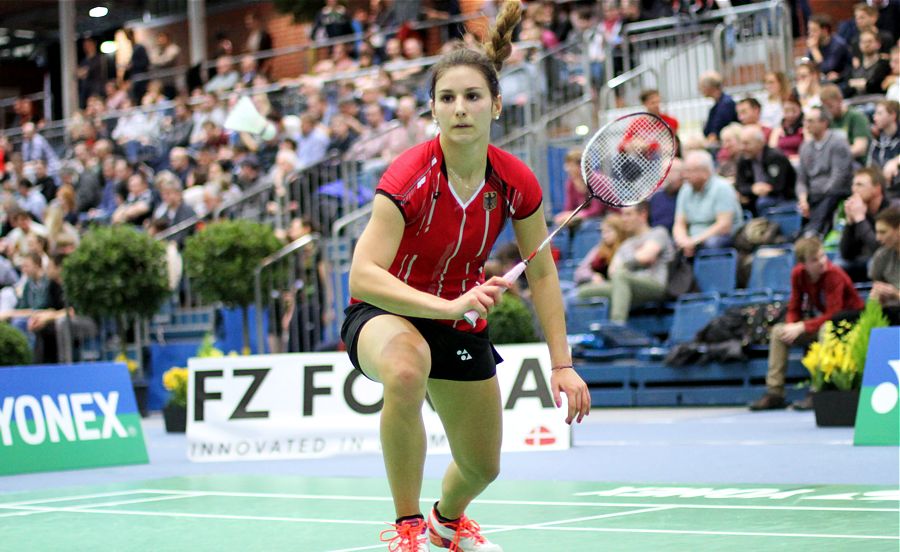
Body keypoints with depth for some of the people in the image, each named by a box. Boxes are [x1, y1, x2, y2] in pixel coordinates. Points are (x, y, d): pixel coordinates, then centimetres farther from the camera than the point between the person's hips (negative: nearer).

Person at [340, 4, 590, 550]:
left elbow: (542, 270, -2)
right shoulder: (409, 177, -30)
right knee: (406, 371, -42)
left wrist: (562, 363, -7)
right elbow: (363, 276, -38)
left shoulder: (516, 182, -16)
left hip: (463, 315, 5)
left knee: (483, 466, 15)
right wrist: (447, 305, -51)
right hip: (385, 313, -5)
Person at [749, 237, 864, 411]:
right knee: (778, 331, -7)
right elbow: (794, 308, 2)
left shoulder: (834, 275, -24)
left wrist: (801, 327, -31)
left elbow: (832, 315, -27)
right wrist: (792, 326, -19)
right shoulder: (798, 274, -7)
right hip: (821, 322, 7)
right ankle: (774, 393, -11)